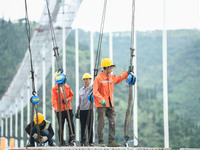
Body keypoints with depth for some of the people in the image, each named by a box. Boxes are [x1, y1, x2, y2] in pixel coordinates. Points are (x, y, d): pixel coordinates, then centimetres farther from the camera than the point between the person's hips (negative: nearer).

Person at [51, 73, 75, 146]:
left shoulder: (67, 87, 12)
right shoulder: (54, 89, 3)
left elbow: (71, 95, 17)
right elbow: (54, 99, -7)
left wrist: (68, 99, -5)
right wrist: (55, 107, -22)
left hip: (68, 108, 2)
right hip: (60, 110, -2)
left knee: (71, 124, -6)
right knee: (61, 126, 1)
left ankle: (71, 140, 0)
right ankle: (61, 142, 7)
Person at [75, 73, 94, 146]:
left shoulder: (92, 88, 2)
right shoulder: (81, 90, 16)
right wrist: (77, 111, 17)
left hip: (89, 109, -4)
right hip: (82, 110, 4)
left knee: (90, 126, -4)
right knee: (83, 126, 4)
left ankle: (90, 142, 0)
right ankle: (83, 141, 10)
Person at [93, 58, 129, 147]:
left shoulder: (111, 77, 12)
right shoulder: (98, 78, -12)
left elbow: (118, 79, 35)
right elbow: (95, 92, -18)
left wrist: (127, 73, 34)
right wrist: (101, 100, -29)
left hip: (110, 105, 7)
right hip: (101, 105, -7)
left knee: (113, 122, 1)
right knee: (101, 123, -2)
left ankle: (111, 141, 4)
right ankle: (100, 142, 6)